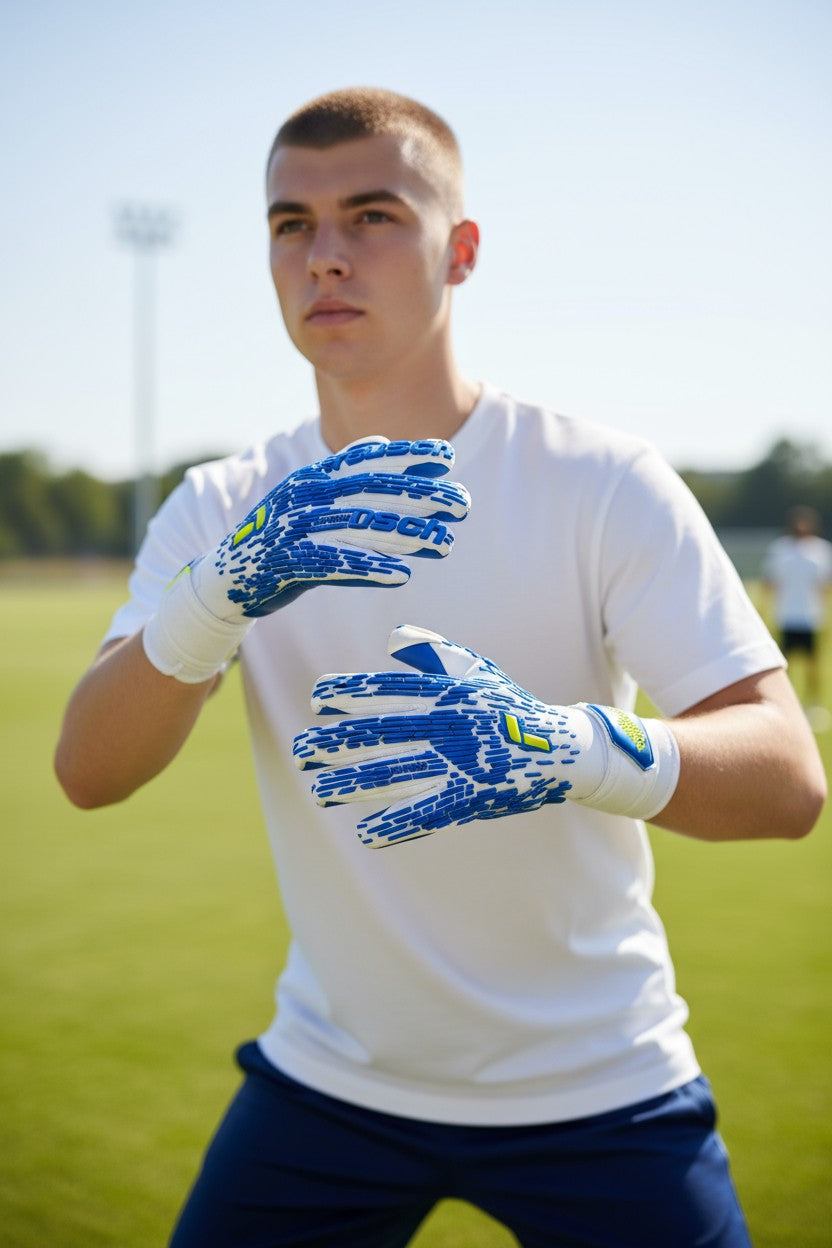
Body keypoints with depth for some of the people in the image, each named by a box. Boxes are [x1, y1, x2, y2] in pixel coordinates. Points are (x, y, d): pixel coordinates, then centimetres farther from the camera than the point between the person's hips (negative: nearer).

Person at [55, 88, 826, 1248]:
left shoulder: (602, 479, -14)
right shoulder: (222, 510, -4)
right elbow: (86, 771, -17)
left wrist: (563, 747, -44)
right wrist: (226, 588, -37)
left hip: (598, 1095, -2)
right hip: (327, 1082, 3)